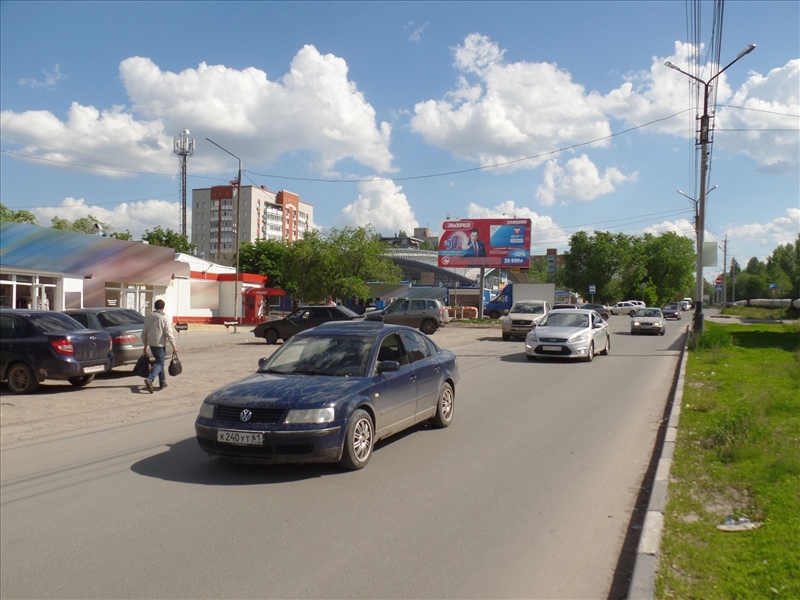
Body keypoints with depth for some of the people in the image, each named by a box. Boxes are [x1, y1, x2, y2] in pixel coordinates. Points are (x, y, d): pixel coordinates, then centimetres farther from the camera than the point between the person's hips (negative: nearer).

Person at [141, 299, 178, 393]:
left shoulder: (148, 317, 8)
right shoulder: (164, 317, -9)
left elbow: (144, 333, 12)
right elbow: (168, 333, -13)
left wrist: (145, 345, 21)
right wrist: (174, 346, -9)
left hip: (151, 344, 6)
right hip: (160, 344, -6)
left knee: (160, 362, 20)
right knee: (160, 363, -5)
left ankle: (163, 382, 23)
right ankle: (150, 379, -26)